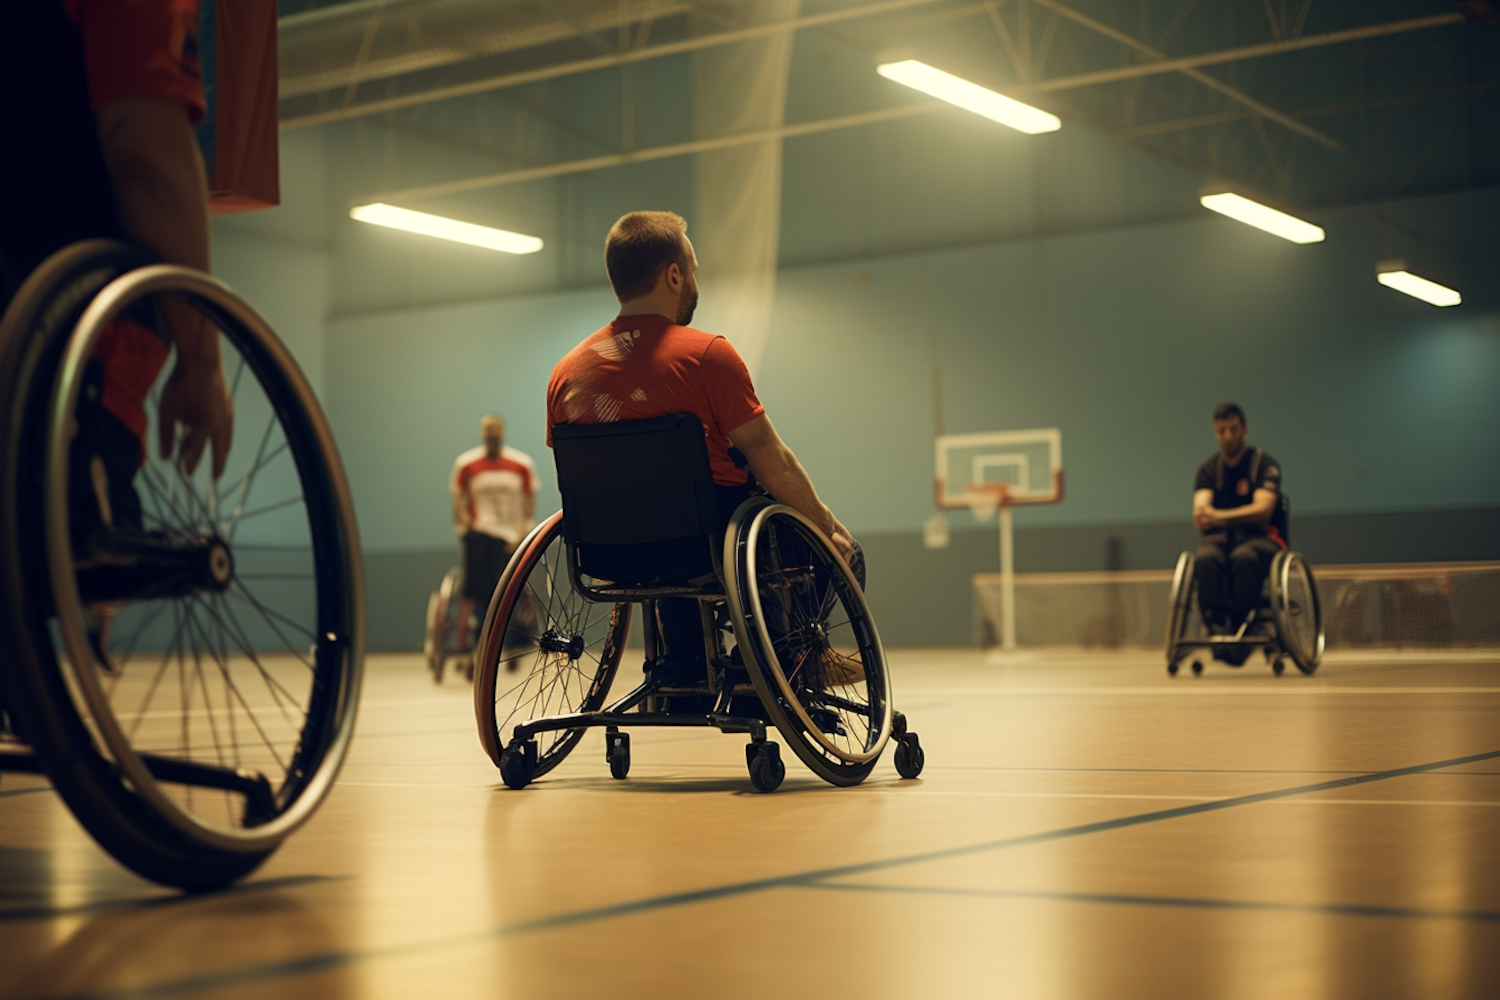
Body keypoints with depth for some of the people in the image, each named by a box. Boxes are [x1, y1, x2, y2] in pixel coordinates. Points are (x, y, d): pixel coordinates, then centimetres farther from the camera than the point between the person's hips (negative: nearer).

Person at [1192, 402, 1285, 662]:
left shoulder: (1265, 465, 1)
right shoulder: (1208, 469, 11)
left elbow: (1263, 509, -15)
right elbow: (1201, 507, -5)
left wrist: (1220, 516, -30)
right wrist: (1203, 515, -33)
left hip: (1259, 536, -2)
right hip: (1219, 537, 2)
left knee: (1244, 557, -39)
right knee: (1206, 558, -35)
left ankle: (1239, 625, -33)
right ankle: (1216, 626, -39)